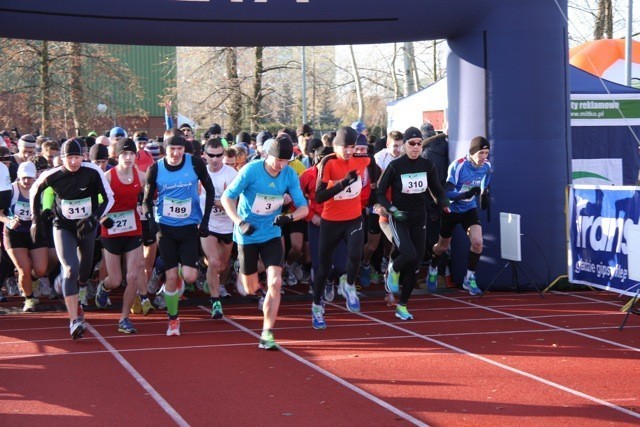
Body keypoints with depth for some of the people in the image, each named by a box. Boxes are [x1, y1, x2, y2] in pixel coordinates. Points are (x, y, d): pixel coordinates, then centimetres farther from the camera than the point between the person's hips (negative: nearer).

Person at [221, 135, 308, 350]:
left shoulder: (290, 175, -8)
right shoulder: (251, 170, -17)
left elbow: (303, 207, -5)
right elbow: (227, 197, -12)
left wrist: (290, 216, -28)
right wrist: (239, 222, -25)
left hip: (272, 234, 2)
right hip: (248, 234, -2)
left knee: (275, 283, -14)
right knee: (251, 289, 10)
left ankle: (267, 334, -8)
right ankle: (243, 275, 49)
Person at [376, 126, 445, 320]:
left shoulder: (427, 165, -1)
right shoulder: (395, 166, -11)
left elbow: (437, 190, 10)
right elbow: (380, 193, -6)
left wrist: (443, 204, -10)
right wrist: (392, 209, -22)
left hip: (419, 220, 4)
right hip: (398, 219, -4)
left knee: (415, 264, 2)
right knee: (409, 254, -26)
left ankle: (402, 306, 15)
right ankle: (393, 270, 11)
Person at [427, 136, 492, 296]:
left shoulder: (486, 166, -11)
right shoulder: (458, 166, -28)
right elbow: (447, 192, -29)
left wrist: (484, 196, -8)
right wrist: (466, 194, -44)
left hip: (470, 209, 3)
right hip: (451, 210, -3)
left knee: (477, 242, -18)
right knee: (443, 246, 14)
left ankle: (470, 278, -1)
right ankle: (433, 269, 46)